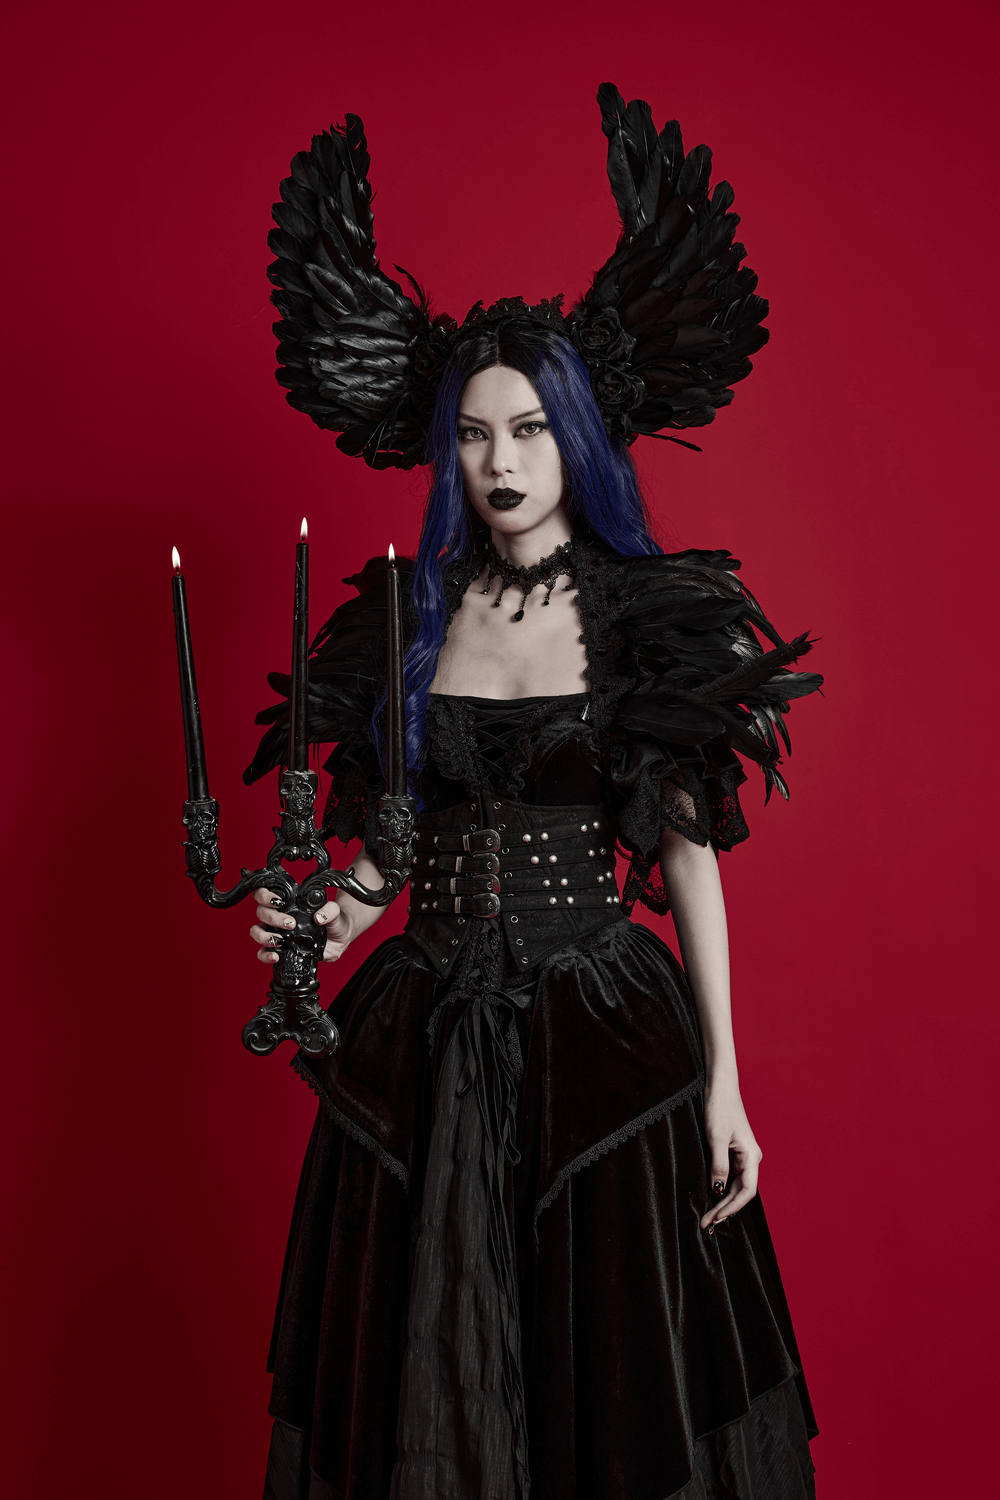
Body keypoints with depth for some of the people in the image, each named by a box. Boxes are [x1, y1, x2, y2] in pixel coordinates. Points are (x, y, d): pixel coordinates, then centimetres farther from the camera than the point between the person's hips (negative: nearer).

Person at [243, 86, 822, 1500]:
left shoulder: (654, 620, -3)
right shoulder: (406, 617, 4)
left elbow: (687, 855, -3)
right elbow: (402, 836, 11)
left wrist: (722, 1078, -5)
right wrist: (332, 919, -9)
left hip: (606, 1027, -2)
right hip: (424, 1036, 3)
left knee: (616, 1376, 9)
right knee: (427, 1384, 14)